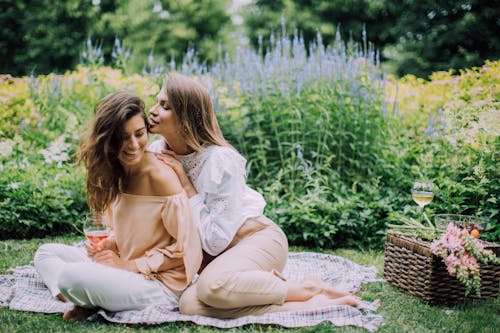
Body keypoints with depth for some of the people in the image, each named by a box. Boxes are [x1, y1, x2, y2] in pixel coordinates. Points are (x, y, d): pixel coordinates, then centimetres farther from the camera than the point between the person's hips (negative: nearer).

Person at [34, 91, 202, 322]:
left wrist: (130, 265, -15)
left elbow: (187, 248, -16)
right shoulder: (116, 173, 5)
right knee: (46, 253, 8)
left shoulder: (161, 177, -19)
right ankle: (91, 302, -9)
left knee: (71, 275, -27)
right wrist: (108, 245, -4)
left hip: (160, 284, -9)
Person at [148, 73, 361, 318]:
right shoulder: (156, 153, -4)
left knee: (213, 285, -38)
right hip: (213, 252, 6)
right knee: (191, 304, -27)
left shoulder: (220, 161, -22)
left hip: (257, 237, -6)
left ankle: (305, 290, -15)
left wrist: (185, 184, -21)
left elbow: (215, 241, -23)